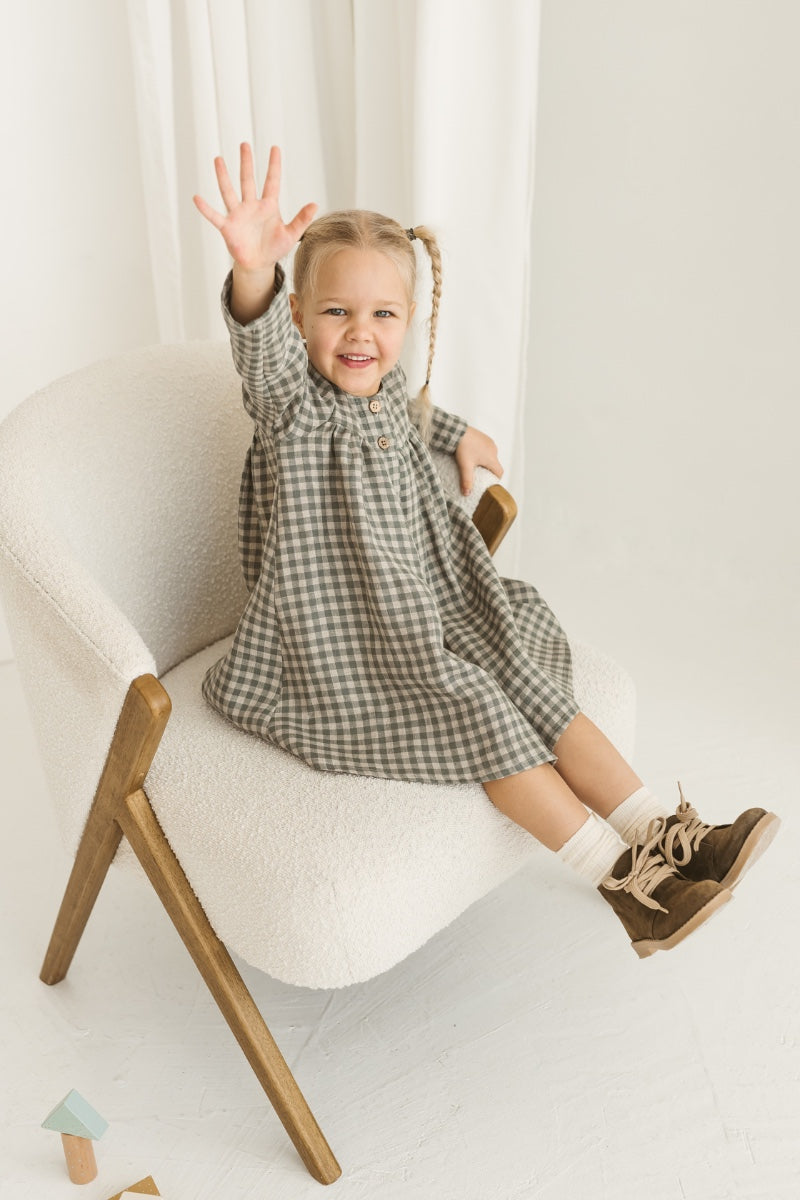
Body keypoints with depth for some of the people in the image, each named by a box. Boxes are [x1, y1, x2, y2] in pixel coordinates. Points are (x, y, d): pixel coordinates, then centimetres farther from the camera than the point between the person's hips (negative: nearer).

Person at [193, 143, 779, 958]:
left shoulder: (389, 393, 5)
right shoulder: (295, 402, -18)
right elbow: (265, 350, -44)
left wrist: (459, 437, 22)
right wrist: (254, 271, -63)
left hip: (427, 612, 8)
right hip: (338, 643, -7)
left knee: (534, 685, -4)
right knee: (477, 712, -18)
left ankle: (665, 834, 0)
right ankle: (619, 879, -9)